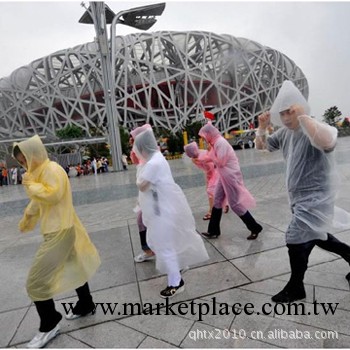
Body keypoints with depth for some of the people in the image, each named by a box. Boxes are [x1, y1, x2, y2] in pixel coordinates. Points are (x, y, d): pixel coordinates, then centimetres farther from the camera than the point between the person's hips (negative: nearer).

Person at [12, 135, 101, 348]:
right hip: (58, 229, 10)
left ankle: (49, 326, 15)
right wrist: (27, 218, 31)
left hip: (60, 231, -10)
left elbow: (52, 195, -29)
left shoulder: (52, 169, -17)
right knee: (73, 267, 21)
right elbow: (38, 200, 24)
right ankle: (86, 305, 38)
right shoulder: (41, 171, 13)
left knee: (37, 280, -3)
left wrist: (30, 184, -15)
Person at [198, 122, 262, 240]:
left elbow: (220, 162, -21)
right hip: (224, 176, 10)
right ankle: (213, 231, 23)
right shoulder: (216, 142, 10)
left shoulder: (220, 142, -19)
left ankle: (255, 228, 16)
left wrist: (210, 154, -9)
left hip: (230, 176, -10)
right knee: (217, 201, 12)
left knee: (235, 204, -1)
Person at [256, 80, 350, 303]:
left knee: (296, 241, -3)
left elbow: (326, 142, -46)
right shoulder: (285, 132, 3)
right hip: (301, 199, 9)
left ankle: (295, 289, 19)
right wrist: (262, 128, -6)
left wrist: (303, 116, -38)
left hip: (315, 199, -9)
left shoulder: (316, 130, -22)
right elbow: (262, 146, 13)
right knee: (315, 237, 23)